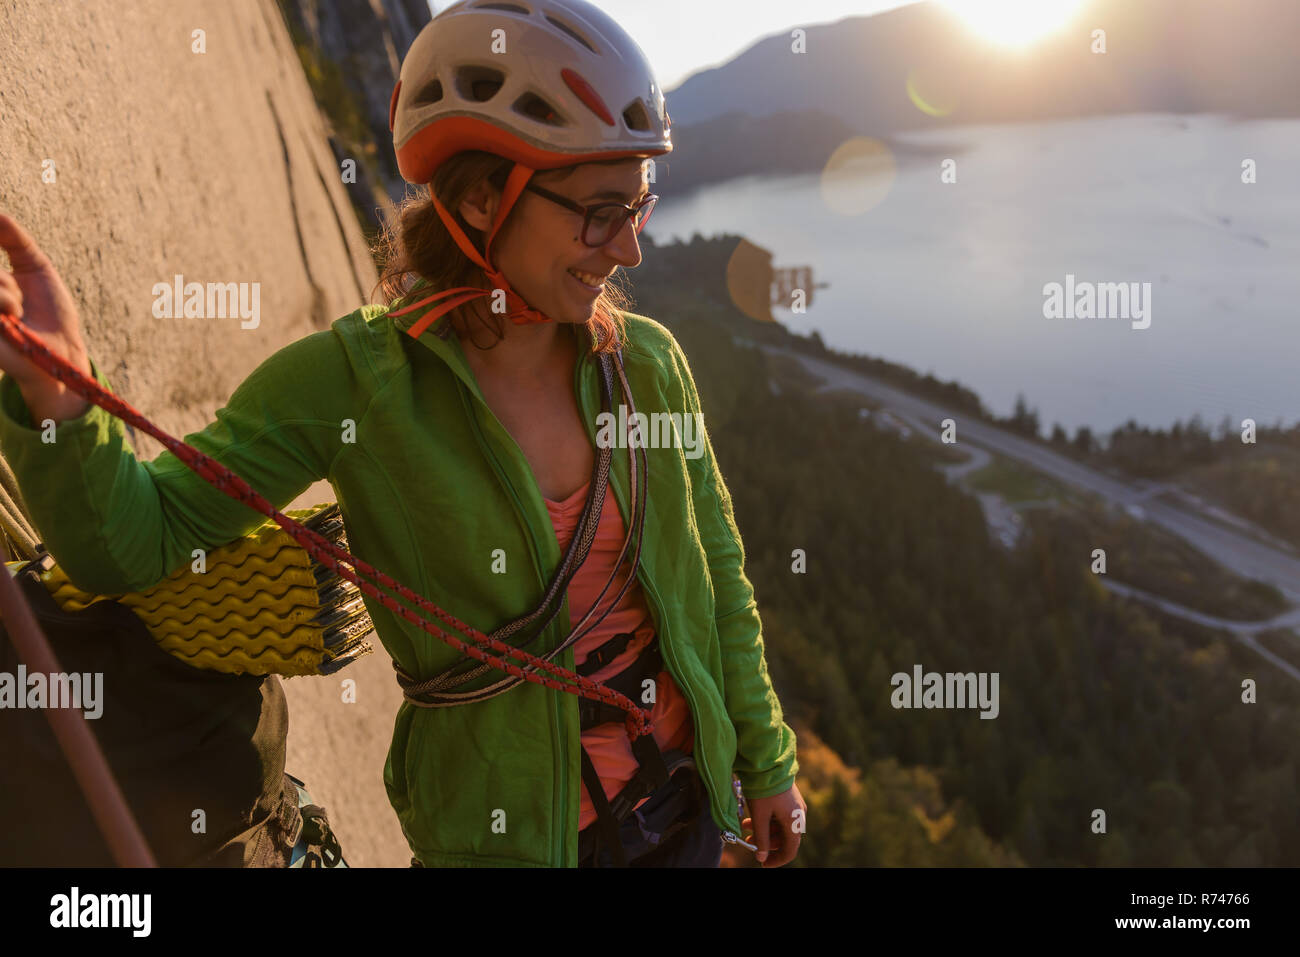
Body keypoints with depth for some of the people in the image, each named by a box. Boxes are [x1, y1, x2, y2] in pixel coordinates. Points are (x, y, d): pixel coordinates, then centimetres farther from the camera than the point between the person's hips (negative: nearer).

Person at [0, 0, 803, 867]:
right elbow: (130, 543, -16)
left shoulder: (648, 361, -8)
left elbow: (717, 572, 2)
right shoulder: (353, 379, -17)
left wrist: (766, 764, 10)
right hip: (505, 827, -3)